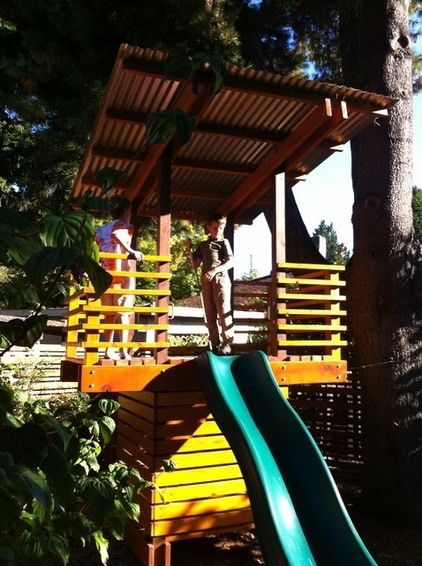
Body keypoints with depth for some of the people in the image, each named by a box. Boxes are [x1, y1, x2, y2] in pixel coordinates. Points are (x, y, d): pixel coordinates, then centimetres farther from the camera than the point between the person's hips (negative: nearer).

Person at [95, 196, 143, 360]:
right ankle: (124, 351, -9)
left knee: (110, 314, 10)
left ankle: (109, 350, 10)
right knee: (125, 312, -5)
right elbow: (115, 234, -24)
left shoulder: (101, 230, 19)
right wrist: (131, 251, -34)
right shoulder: (126, 226, -1)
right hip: (122, 274, -6)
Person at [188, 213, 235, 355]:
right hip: (206, 282, 4)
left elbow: (231, 262, -4)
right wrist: (189, 249, 5)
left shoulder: (224, 242, 9)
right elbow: (195, 265, 16)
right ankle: (215, 345, 6)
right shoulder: (203, 245, 19)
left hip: (221, 279, -4)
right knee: (210, 314, 2)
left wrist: (214, 270, -17)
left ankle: (227, 343, -6)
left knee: (223, 312, -9)